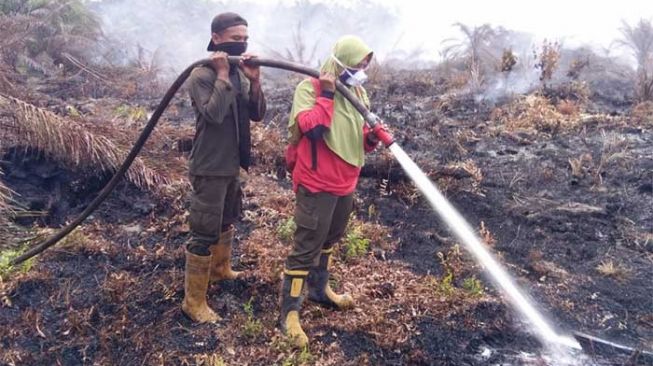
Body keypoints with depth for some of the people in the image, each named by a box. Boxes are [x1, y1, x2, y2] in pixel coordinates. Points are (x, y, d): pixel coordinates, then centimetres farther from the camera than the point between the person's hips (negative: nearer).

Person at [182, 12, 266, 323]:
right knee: (204, 233, -5)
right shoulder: (201, 76, -16)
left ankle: (220, 269, 47)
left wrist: (254, 81, -13)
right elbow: (213, 114, -30)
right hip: (209, 169, -9)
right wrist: (222, 75, -24)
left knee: (226, 221, 25)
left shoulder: (239, 74, 7)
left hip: (231, 165, 9)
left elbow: (257, 114, 2)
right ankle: (193, 301, 5)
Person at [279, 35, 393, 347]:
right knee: (306, 247, -5)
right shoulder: (309, 87, -13)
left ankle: (319, 290, 42)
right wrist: (327, 94, -23)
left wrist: (373, 137, -7)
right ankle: (289, 312, 5)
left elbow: (358, 140, 14)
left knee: (329, 240, 22)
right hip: (316, 184, -8)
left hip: (345, 184, 8)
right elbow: (312, 128, -28)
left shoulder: (358, 93, 8)